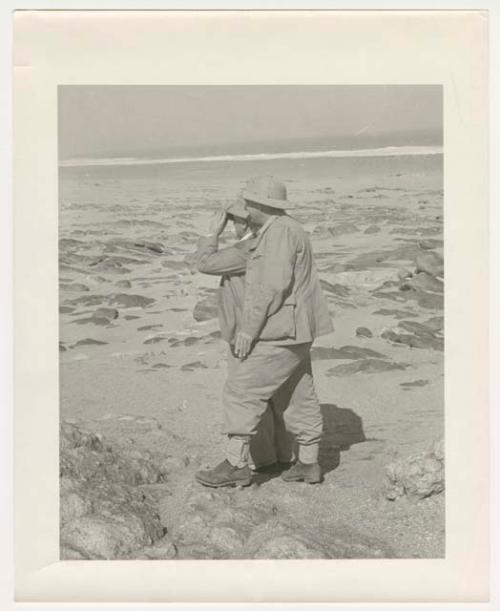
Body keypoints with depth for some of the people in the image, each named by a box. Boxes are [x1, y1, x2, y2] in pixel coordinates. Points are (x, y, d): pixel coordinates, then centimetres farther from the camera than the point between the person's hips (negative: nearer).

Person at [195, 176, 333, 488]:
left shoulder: (280, 232, -17)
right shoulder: (283, 230, 16)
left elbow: (274, 285, -24)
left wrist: (249, 328, -22)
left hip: (279, 330, -11)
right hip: (291, 332, 11)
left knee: (244, 391, -6)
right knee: (299, 395, 14)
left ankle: (236, 465, -2)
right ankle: (310, 464, 21)